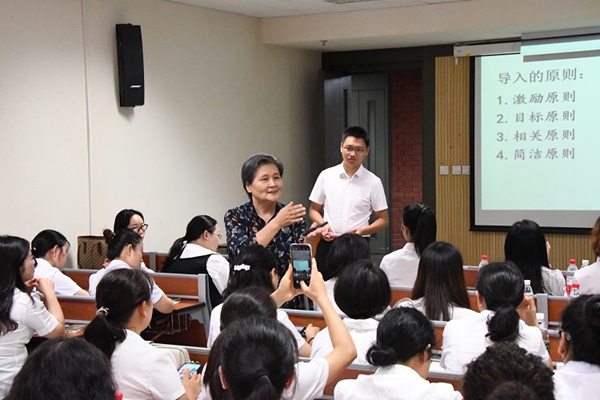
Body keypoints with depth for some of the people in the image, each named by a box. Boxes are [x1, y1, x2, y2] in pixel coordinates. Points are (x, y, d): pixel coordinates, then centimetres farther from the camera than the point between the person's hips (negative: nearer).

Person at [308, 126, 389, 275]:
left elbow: (383, 219, 5)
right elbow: (314, 210, 13)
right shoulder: (326, 176, 4)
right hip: (327, 245, 1)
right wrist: (323, 225, -8)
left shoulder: (373, 182, 0)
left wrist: (362, 230, -13)